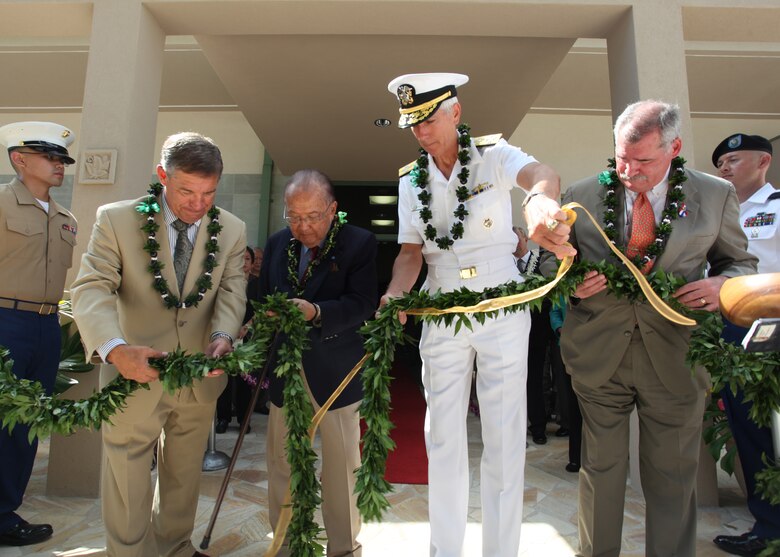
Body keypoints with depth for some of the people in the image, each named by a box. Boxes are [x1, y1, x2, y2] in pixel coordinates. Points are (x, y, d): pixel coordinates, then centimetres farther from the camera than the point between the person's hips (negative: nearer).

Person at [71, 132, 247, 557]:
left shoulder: (232, 230, -2)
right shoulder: (116, 220, -10)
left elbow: (231, 290, -5)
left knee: (184, 475, 22)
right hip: (135, 375, -3)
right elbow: (92, 288, -16)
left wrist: (222, 336, -25)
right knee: (127, 479, 13)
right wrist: (114, 348, -34)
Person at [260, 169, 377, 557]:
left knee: (341, 469, 10)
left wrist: (316, 312, -30)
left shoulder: (360, 243, -8)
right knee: (281, 466, 14)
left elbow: (363, 305, -15)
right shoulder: (277, 244, 7)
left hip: (335, 374, -4)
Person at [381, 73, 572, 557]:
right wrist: (396, 293, -17)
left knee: (505, 437, 5)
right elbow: (411, 249, 3)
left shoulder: (494, 155, -4)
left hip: (503, 309, -3)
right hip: (441, 314, 3)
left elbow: (541, 174, -25)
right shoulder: (411, 181, 8)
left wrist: (541, 200, -50)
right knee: (442, 437, 9)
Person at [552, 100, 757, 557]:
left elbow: (740, 262, 13)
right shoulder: (582, 194, 2)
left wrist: (722, 284, -10)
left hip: (674, 359, 0)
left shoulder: (717, 196, 2)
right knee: (602, 469, 14)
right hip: (599, 354, 1)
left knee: (673, 478, 13)